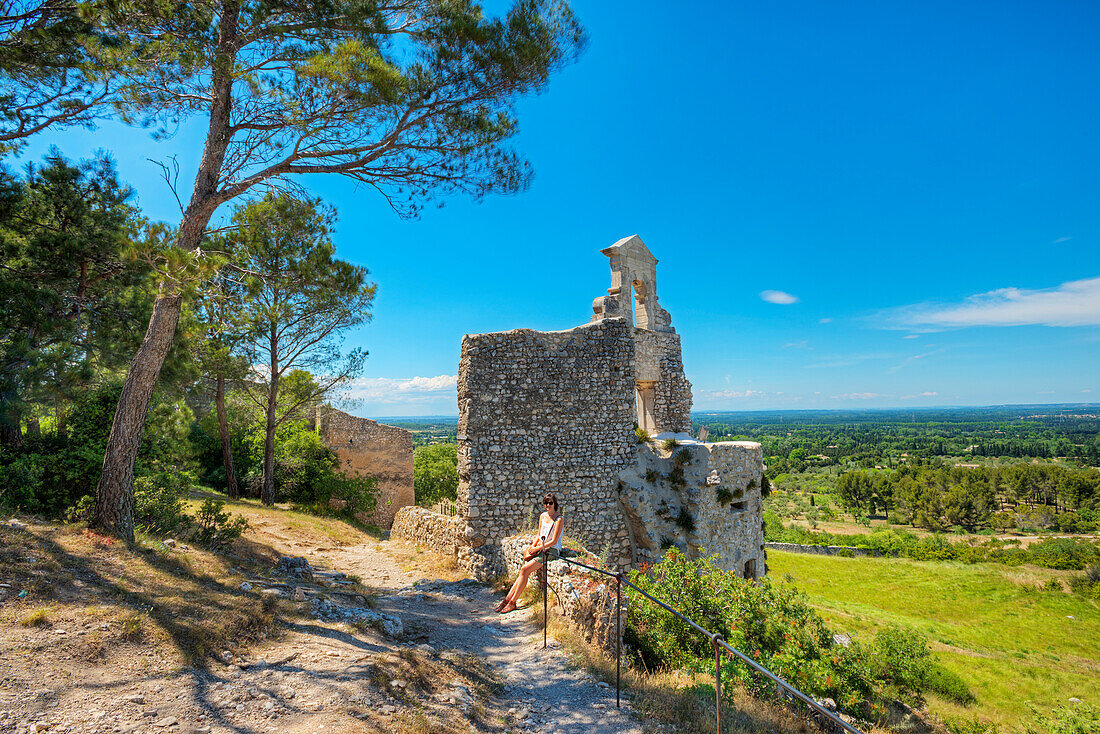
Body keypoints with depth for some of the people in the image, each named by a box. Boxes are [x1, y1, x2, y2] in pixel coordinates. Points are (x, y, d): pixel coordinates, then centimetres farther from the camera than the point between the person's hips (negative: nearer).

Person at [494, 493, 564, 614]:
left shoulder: (559, 519, -10)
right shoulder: (542, 516, 11)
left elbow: (553, 541, -12)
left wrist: (537, 548, -13)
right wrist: (532, 546, 1)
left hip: (552, 551, -6)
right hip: (541, 548, 6)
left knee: (524, 569, -21)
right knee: (523, 570, -15)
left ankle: (512, 602, -15)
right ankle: (508, 599, -14)